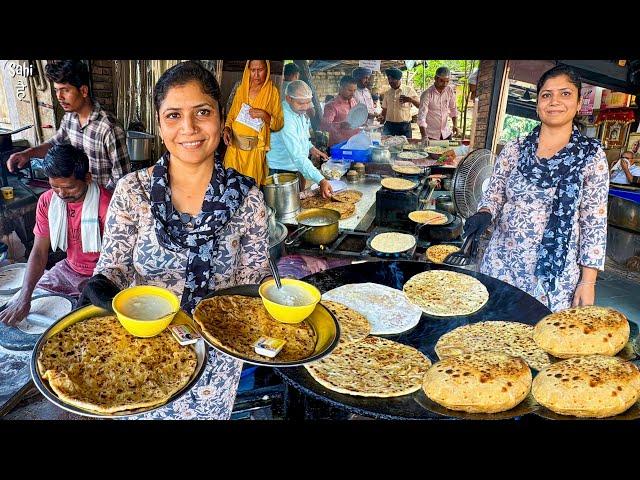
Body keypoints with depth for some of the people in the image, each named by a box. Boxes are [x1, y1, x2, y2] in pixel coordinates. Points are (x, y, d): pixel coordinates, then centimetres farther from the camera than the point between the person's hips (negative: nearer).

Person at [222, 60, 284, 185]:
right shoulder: (241, 89, 9)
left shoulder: (272, 92, -1)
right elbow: (231, 114, 17)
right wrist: (227, 129, -1)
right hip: (234, 145, 3)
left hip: (255, 148, -3)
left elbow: (279, 124, -2)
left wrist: (264, 115, -18)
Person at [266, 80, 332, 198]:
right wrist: (321, 180, -44)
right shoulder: (285, 119, -30)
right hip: (280, 172, -9)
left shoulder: (299, 110, -2)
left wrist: (310, 148, 2)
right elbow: (297, 156, -38)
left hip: (296, 170, 9)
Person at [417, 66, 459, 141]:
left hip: (446, 133, 4)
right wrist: (424, 136, -33)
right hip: (431, 134, -4)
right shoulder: (427, 94, -17)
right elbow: (421, 116, -23)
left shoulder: (450, 91, -2)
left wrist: (455, 125, 3)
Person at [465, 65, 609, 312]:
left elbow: (595, 222, -3)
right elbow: (494, 194, 9)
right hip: (502, 262, 2)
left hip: (556, 273, -2)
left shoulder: (591, 155, -3)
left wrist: (588, 282, -6)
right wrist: (484, 214, -14)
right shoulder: (514, 149, 2)